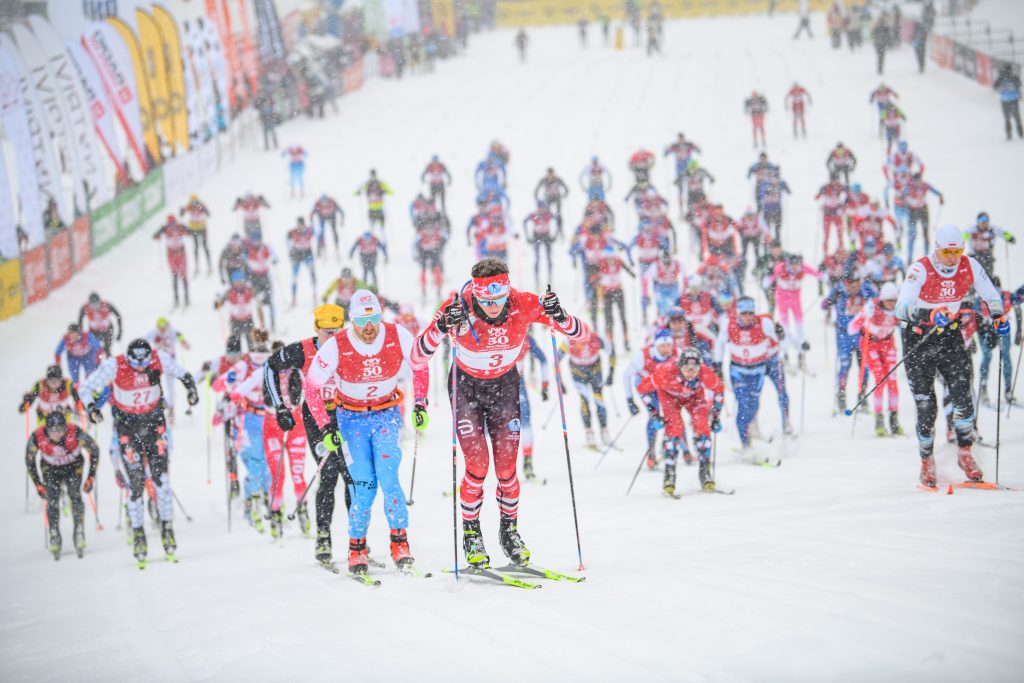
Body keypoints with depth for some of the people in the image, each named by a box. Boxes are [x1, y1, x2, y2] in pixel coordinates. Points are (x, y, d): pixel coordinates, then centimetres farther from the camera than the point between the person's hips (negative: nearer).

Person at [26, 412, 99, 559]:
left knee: (75, 495, -23)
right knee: (52, 501, -18)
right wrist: (38, 485, -8)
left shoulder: (75, 433, -33)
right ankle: (54, 537, -7)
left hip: (73, 466, -1)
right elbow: (29, 461, -10)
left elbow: (94, 450, -15)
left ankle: (79, 531, -13)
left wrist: (91, 477, -12)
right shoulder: (37, 438, -30)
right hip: (50, 469, 1)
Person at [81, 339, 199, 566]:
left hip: (154, 419, 2)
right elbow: (87, 387, -16)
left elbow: (181, 372, 3)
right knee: (135, 481, -4)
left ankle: (167, 527, 6)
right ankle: (137, 533, 7)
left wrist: (190, 386, -13)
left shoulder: (159, 359, -17)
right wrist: (91, 407, -34)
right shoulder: (114, 366, -23)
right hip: (127, 424, -2)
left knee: (161, 474, -6)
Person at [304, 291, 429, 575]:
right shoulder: (336, 347, -21)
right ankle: (356, 547, 5)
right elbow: (311, 386, -9)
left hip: (387, 414, 1)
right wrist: (325, 427, -12)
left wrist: (420, 404, -1)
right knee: (364, 485, -11)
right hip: (352, 417, -1)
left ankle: (400, 542, -6)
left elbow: (420, 367, 4)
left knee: (388, 478, -17)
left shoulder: (398, 337, -16)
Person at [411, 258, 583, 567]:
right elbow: (417, 358, -32)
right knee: (477, 464, -11)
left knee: (507, 466, -2)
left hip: (505, 385, 2)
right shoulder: (458, 308, -30)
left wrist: (559, 317, -40)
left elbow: (578, 332, -17)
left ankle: (510, 530, 21)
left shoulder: (522, 305, -25)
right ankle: (471, 534, 8)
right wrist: (442, 327, -49)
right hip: (466, 386, -2)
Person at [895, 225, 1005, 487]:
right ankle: (926, 461, 20)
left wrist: (997, 315, -10)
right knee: (926, 406, -2)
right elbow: (902, 307, -33)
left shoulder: (970, 266, -8)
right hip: (919, 341, -3)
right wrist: (928, 315, -50)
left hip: (950, 337, 3)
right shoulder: (920, 270, -21)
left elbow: (990, 293, 10)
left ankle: (964, 453, 5)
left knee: (962, 396, -15)